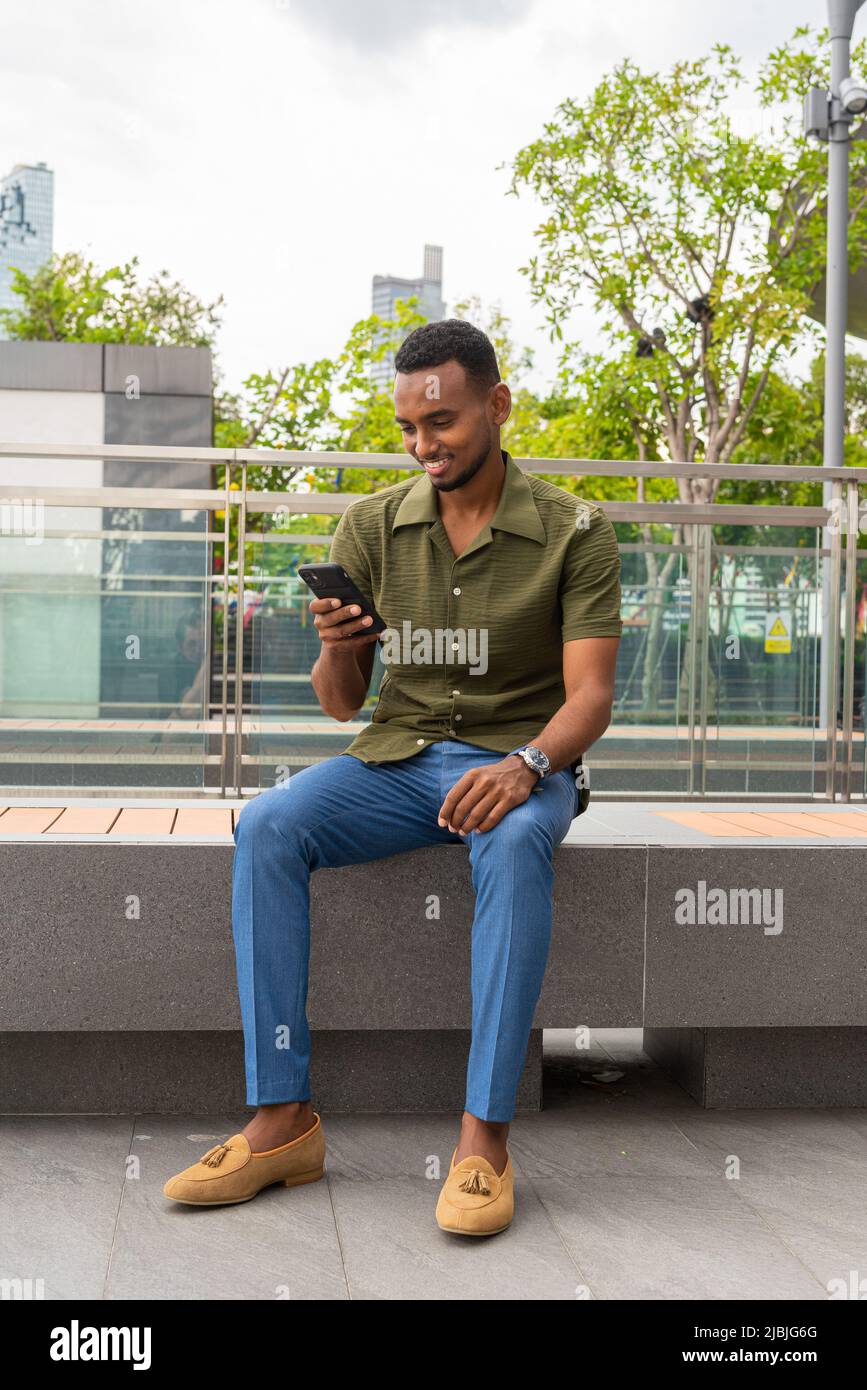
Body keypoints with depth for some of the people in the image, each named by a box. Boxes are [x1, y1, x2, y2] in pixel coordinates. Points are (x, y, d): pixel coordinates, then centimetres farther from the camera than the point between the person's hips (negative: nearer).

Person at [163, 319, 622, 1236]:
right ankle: (282, 1120, -23)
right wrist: (336, 649, -18)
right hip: (398, 756, 3)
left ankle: (484, 1135, -33)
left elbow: (589, 693, -11)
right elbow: (342, 705, 6)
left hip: (518, 762, -3)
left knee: (515, 843, -38)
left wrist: (526, 766, -31)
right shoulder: (371, 526, 5)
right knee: (267, 827, -25)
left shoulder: (572, 530, -3)